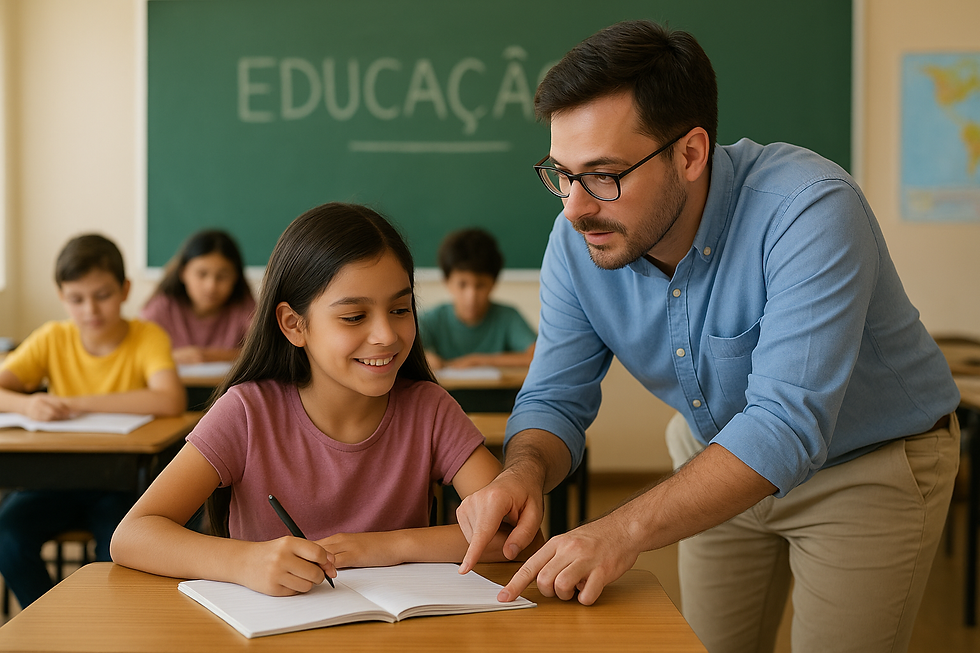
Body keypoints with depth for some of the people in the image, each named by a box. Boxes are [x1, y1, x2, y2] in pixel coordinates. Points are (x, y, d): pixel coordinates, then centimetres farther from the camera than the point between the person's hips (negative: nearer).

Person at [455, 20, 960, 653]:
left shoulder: (809, 209, -36)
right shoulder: (579, 242, -16)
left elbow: (786, 424, -43)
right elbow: (553, 399, -8)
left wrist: (625, 530, -53)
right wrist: (525, 472, -33)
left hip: (872, 465, -5)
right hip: (721, 462, 5)